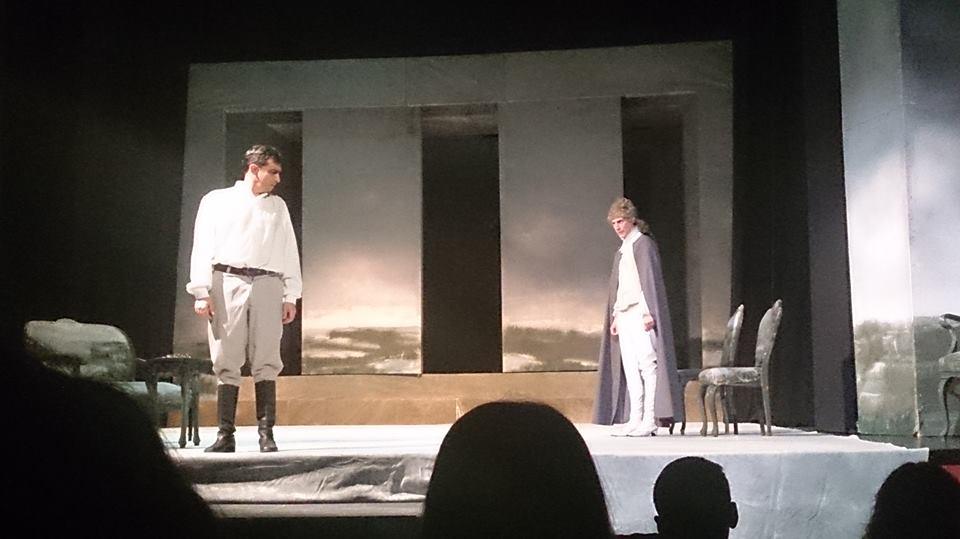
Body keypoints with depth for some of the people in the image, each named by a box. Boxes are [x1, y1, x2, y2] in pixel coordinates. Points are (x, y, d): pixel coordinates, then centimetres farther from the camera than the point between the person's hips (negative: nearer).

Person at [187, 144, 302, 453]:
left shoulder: (278, 207, 20)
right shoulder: (217, 201, 12)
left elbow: (289, 252, 15)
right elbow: (203, 248, 5)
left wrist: (291, 296, 6)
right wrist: (202, 292, -5)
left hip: (267, 286, 2)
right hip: (227, 283, -2)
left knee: (266, 363, -4)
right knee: (226, 363, -2)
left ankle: (266, 433, -3)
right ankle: (225, 435, 1)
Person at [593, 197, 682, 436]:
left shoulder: (643, 243, -3)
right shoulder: (621, 251, 20)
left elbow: (650, 279, -11)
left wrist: (648, 312, -18)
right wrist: (615, 316, 17)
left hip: (640, 313, -8)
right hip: (624, 315, 8)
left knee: (647, 365, -9)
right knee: (630, 369, 5)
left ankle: (650, 419, -10)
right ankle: (635, 419, 6)